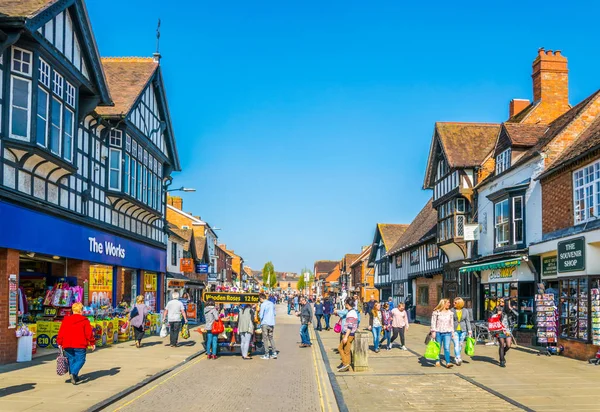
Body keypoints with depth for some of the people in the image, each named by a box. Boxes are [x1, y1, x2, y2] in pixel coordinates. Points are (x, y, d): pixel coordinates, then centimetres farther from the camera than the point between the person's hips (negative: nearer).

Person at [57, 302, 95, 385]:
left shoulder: (66, 320, 8)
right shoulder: (84, 320, -2)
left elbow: (61, 332, 6)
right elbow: (89, 333, -3)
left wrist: (59, 343, 14)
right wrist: (92, 343, 5)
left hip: (67, 345, 4)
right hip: (79, 345, -4)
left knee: (71, 360, 15)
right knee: (80, 360, 1)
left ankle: (74, 376, 14)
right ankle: (74, 373, -21)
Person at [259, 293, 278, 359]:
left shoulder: (263, 305, -11)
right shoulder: (272, 303, 8)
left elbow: (261, 316, -12)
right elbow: (274, 313, 16)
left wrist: (259, 315, 9)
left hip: (265, 323, -6)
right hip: (272, 323, 6)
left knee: (265, 339, 1)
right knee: (271, 338, 14)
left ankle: (267, 354, 2)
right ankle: (274, 353, 9)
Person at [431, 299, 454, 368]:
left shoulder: (450, 313, 9)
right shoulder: (436, 312, -3)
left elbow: (452, 323, 15)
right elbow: (433, 322, -2)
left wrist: (452, 332, 13)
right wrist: (433, 332, -7)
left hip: (447, 333, 1)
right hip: (438, 332, -1)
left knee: (447, 348, -10)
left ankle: (448, 363, -14)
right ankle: (437, 361, 25)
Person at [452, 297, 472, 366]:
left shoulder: (465, 311, 3)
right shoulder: (452, 310, 0)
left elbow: (468, 321, 4)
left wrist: (469, 330, -2)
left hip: (463, 330, 2)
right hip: (454, 330, -2)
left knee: (460, 345, 8)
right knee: (456, 345, -14)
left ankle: (456, 358, 24)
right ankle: (458, 359, -21)